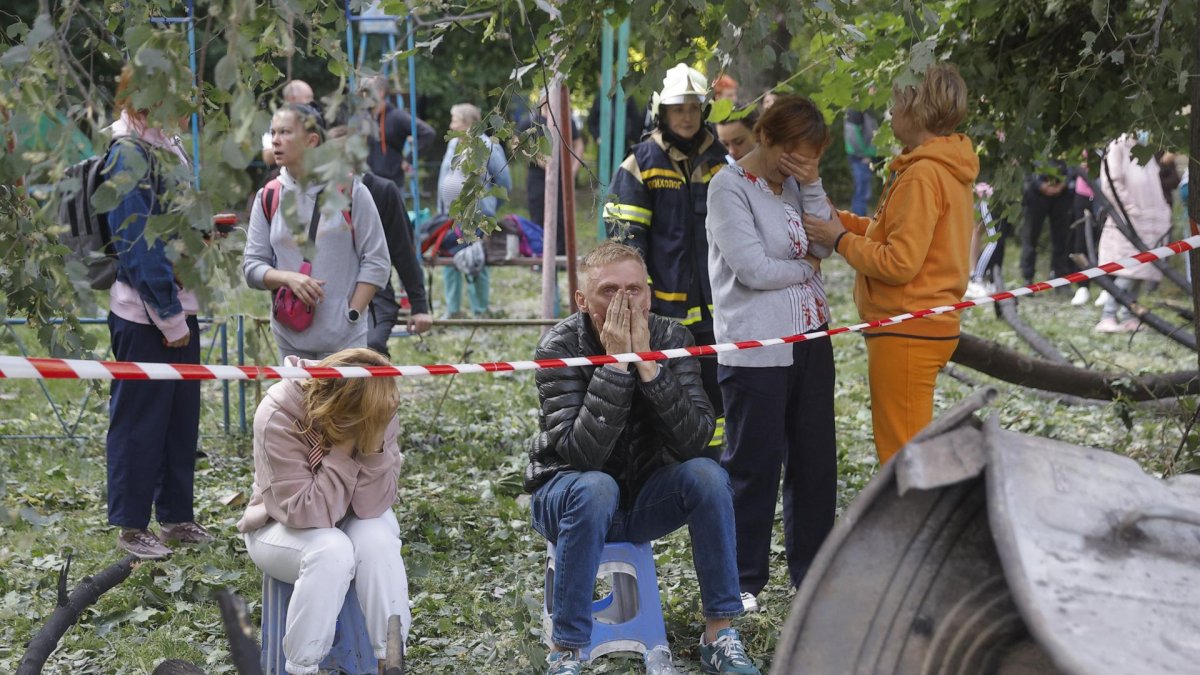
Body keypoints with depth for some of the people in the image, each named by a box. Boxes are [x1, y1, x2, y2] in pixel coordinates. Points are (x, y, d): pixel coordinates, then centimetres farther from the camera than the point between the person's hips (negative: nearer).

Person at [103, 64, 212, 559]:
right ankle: (131, 525, 12)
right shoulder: (128, 152, -16)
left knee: (182, 415, 15)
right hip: (144, 313, -9)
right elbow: (137, 243, -20)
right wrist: (169, 317, -18)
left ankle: (176, 514, 27)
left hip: (179, 305, 9)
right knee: (140, 419, 1)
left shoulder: (169, 144, 11)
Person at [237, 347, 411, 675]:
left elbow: (371, 507, -22)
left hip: (349, 523, 3)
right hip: (283, 529, -3)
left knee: (378, 541, -30)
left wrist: (374, 443, -35)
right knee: (331, 551, -35)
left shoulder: (378, 412, -18)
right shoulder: (278, 416, -30)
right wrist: (345, 448, -37)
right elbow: (306, 513, -32)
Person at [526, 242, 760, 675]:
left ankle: (719, 636, -14)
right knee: (596, 489, -35)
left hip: (644, 499, 3)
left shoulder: (670, 338, -10)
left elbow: (695, 440, -23)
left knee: (706, 474, -24)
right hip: (568, 494, -3)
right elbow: (583, 453, -31)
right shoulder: (560, 347, -19)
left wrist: (647, 363, -32)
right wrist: (615, 364, -34)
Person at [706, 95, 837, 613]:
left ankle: (812, 571, 25)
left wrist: (812, 185, -8)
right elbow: (753, 269, -17)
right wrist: (805, 268, -1)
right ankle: (744, 580, 12)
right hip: (755, 348, -7)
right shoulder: (730, 187, -10)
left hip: (810, 338, 7)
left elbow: (827, 245, 1)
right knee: (754, 466, 0)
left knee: (815, 459, 12)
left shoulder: (795, 183, 10)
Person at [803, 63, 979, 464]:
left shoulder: (922, 175, -18)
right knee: (910, 453, 18)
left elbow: (898, 263, -21)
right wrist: (843, 220, 8)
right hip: (927, 326, 10)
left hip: (905, 333, -10)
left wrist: (840, 241, -8)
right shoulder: (946, 168, 12)